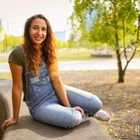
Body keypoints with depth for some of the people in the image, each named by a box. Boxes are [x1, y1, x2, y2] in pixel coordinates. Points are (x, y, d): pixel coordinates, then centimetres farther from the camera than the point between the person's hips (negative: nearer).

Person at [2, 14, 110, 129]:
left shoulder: (48, 50, -1)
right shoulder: (18, 53, -19)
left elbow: (57, 81, -6)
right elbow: (17, 87, -15)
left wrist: (68, 106, -13)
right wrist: (15, 118, -7)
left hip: (57, 92, 5)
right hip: (39, 104, -5)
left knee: (96, 104, -10)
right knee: (72, 119, -31)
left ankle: (70, 110, 19)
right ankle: (83, 113, 4)